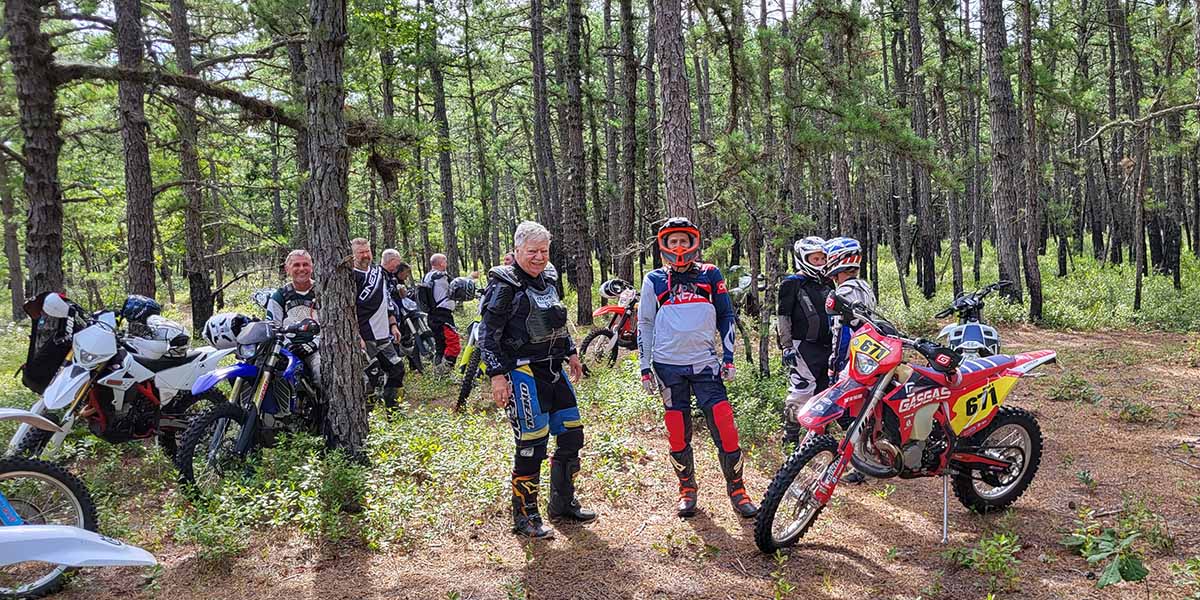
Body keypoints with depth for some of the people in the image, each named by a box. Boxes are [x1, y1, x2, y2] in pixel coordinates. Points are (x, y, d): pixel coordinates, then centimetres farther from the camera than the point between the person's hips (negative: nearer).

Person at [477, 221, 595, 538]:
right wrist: (497, 375, -19)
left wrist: (570, 353, 23)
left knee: (571, 435, 11)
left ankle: (562, 504, 27)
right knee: (532, 444, -7)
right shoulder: (504, 285, -11)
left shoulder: (547, 282, 13)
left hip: (552, 370, 8)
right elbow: (487, 334, -14)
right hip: (522, 372, -8)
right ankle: (524, 517, 8)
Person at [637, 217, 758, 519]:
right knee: (678, 433, 4)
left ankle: (736, 489, 7)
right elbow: (644, 324, 10)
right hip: (668, 366, 1)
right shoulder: (654, 280, 7)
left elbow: (726, 316, 12)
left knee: (724, 428, -7)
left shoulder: (710, 275, 7)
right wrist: (645, 368, 5)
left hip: (705, 363, 0)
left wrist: (728, 357, 4)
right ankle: (687, 489, 21)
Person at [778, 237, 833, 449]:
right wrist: (787, 347, -15)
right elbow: (783, 317, -8)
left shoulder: (826, 284, 19)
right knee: (801, 390, -15)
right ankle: (790, 435, -7)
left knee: (824, 390, 10)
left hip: (826, 346, 7)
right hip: (803, 347, -7)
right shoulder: (792, 284, -3)